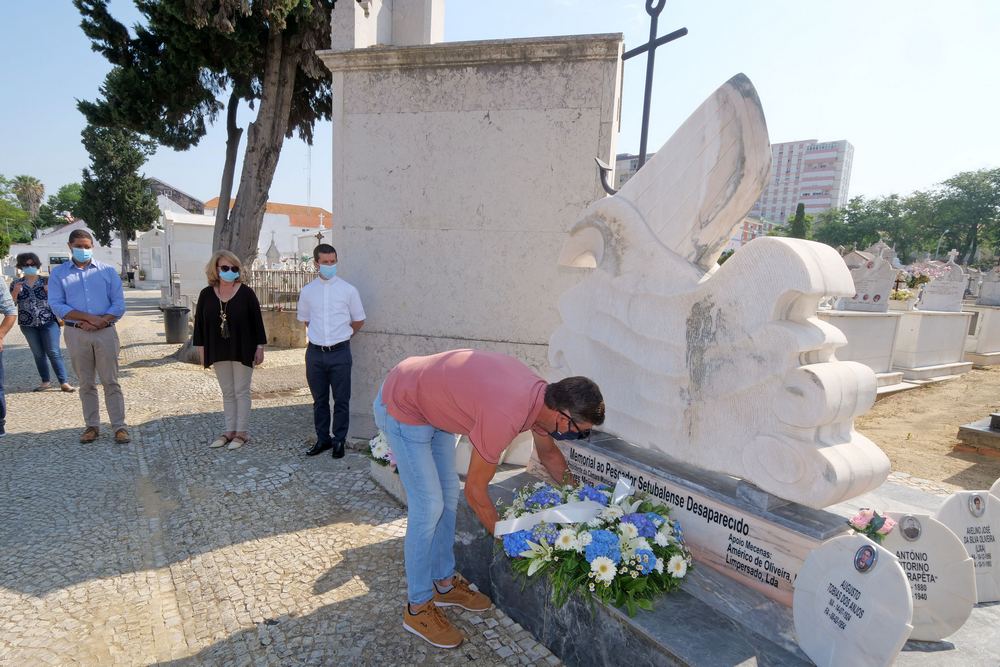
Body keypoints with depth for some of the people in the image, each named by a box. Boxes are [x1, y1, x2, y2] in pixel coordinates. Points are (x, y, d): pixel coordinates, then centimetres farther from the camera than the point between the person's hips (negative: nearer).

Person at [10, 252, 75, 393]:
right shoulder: (16, 284, 7)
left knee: (53, 352, -7)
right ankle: (46, 381, 19)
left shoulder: (47, 281, 2)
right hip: (28, 325, 3)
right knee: (38, 354, 9)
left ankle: (64, 382, -7)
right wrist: (15, 292, -12)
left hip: (48, 322, -3)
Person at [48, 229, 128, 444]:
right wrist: (88, 317, -15)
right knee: (86, 384, 9)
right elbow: (56, 305, -3)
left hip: (105, 332, -1)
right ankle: (92, 426, 18)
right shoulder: (58, 273, 7)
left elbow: (119, 303, 1)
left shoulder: (108, 271, 7)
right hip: (76, 334, 1)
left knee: (111, 382, 0)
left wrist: (102, 321, -13)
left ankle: (119, 426, 2)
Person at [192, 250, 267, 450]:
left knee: (241, 392, 3)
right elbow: (200, 323, 6)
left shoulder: (246, 293, -7)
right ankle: (230, 431, 22)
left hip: (242, 350, -3)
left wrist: (260, 347, -8)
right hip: (218, 352, 4)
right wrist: (202, 350, 4)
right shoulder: (206, 294, 2)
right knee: (227, 393, 12)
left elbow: (257, 321, -6)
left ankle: (242, 432, 12)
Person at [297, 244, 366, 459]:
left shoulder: (348, 290, -2)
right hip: (315, 352, 2)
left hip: (340, 352, -2)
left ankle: (339, 440, 16)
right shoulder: (307, 291, 5)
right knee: (319, 400, 13)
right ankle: (322, 439, 26)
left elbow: (359, 321, 7)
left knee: (341, 400, 4)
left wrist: (340, 336, 9)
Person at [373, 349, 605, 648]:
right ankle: (418, 608, 13)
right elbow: (476, 492, -20)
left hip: (431, 401, 9)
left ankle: (445, 583, 29)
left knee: (448, 496, 13)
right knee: (428, 506, -5)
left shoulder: (542, 395, -9)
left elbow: (548, 453, 12)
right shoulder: (504, 417, -35)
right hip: (401, 407, -9)